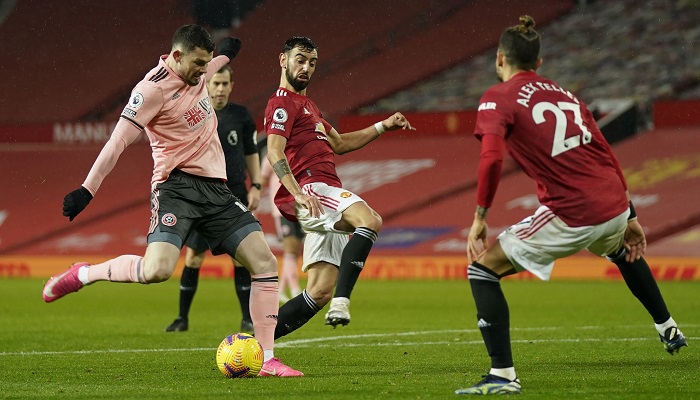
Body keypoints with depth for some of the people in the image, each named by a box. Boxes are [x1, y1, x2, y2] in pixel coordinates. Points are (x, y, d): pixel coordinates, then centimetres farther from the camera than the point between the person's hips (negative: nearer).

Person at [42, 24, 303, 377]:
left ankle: (267, 360, -1)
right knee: (157, 269, -29)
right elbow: (118, 142, -14)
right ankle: (81, 275, -3)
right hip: (177, 186, -8)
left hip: (214, 187, 8)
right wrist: (86, 191, -17)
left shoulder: (195, 72, 10)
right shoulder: (153, 89, -13)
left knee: (264, 262, -4)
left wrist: (225, 56, 56)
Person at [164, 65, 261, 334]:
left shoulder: (241, 116, 4)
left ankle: (247, 319, 3)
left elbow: (251, 153, 12)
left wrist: (255, 186, 3)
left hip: (235, 196, 1)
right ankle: (183, 317, 10)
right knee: (192, 256, -2)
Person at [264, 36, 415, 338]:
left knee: (320, 292, 2)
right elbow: (274, 152, -15)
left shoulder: (306, 106, 31)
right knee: (370, 221, -35)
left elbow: (339, 143, 39)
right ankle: (341, 302, -43)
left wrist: (383, 127, 31)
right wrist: (297, 192, -29)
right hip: (312, 188, -10)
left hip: (325, 197, 10)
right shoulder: (283, 103, -1)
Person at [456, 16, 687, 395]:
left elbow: (491, 158, -18)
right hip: (614, 205, 7)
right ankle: (668, 330, 56)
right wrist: (629, 217, 25)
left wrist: (479, 217, -12)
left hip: (571, 218, -7)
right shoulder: (565, 94, 18)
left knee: (483, 269, 3)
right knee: (623, 249, 42)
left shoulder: (498, 98, -1)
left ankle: (503, 375, -6)